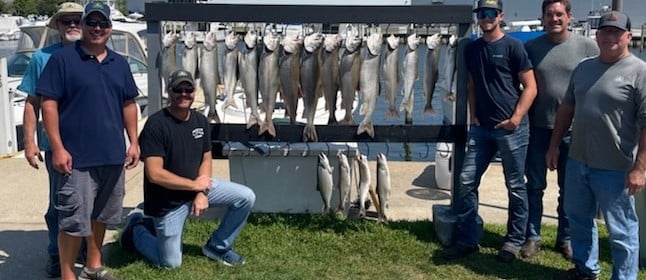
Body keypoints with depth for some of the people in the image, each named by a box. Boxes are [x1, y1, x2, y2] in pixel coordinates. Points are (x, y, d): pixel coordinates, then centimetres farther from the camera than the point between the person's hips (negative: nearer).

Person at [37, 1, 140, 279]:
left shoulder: (120, 63, 12)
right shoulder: (62, 59, -6)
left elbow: (128, 104, 16)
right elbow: (48, 103, -10)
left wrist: (134, 142, 9)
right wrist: (58, 148, -15)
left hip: (112, 156, 6)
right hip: (76, 157, -6)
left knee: (100, 215, 18)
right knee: (73, 220, -2)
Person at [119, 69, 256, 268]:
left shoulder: (201, 121, -2)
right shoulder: (156, 124, -22)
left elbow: (206, 159, 6)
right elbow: (155, 174, -26)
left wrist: (202, 193, -10)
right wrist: (195, 185, -18)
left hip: (197, 186, 6)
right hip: (167, 200, -6)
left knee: (246, 197, -7)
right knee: (170, 263, 1)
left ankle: (217, 246, 12)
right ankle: (136, 229, 28)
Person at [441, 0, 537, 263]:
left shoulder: (513, 46, -6)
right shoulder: (472, 49, 10)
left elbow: (530, 87, -7)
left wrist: (515, 119, -14)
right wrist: (473, 116, 6)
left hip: (511, 129, -5)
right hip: (481, 128, 5)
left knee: (515, 186, 6)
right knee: (466, 181, 1)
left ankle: (515, 240, 20)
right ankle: (467, 238, 13)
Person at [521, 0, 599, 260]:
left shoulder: (587, 46, -4)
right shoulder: (531, 47, 1)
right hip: (538, 127, 1)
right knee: (535, 186, 9)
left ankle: (565, 238, 26)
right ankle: (532, 237, 21)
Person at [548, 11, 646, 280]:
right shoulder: (583, 68, 11)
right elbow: (567, 108, 18)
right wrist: (554, 145, 14)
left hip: (614, 169, -7)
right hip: (577, 161, 7)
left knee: (621, 230, 5)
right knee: (578, 218, 20)